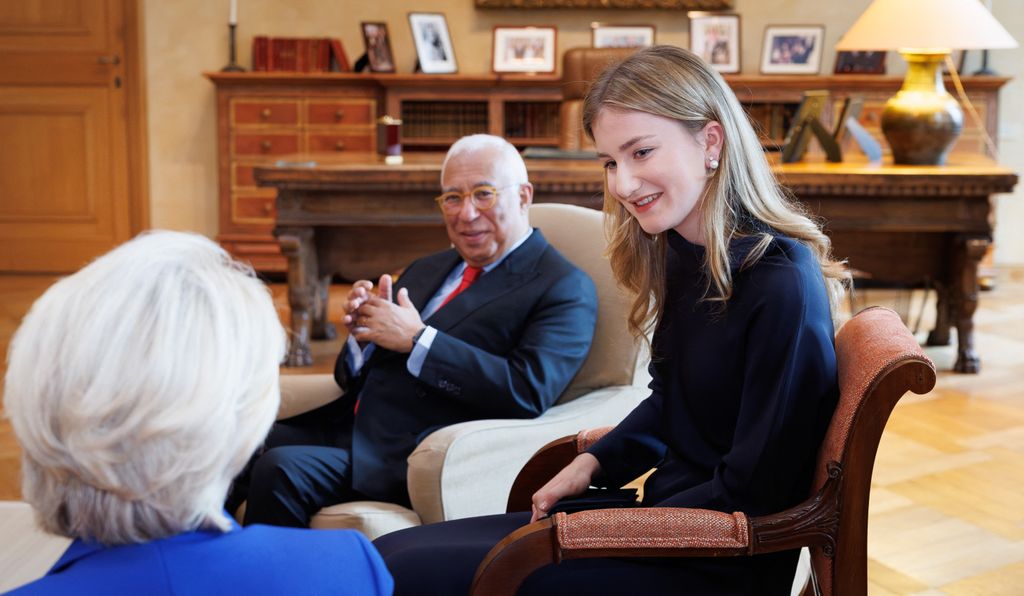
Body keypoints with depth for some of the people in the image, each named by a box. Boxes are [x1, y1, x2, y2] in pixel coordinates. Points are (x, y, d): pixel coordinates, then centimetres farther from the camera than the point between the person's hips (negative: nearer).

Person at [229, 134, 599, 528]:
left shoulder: (565, 289, -2)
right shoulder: (427, 270, 20)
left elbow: (530, 392, -18)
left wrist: (417, 339, -15)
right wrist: (362, 332, -3)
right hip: (342, 425, 7)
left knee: (279, 471, -26)